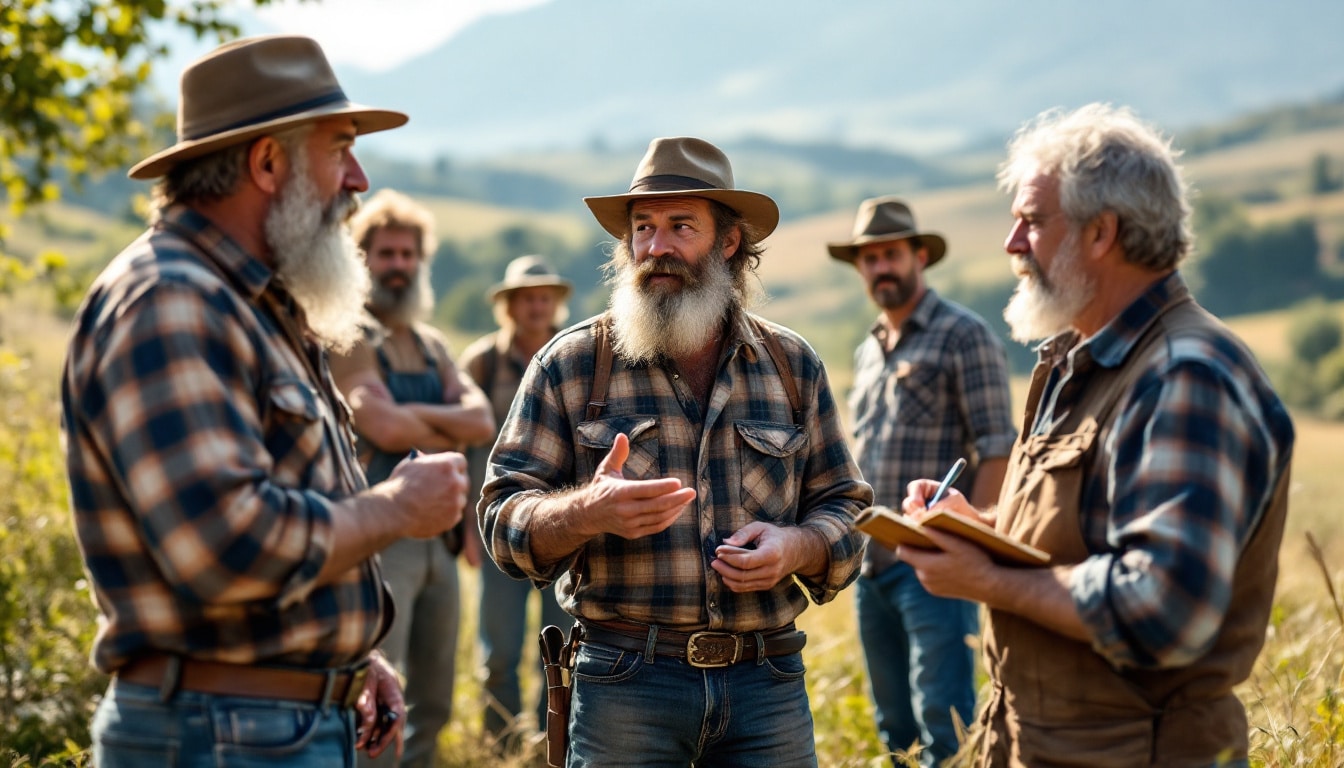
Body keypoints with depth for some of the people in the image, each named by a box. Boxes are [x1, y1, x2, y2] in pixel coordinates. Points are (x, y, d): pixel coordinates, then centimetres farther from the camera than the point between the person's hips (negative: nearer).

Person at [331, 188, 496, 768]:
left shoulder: (433, 346, 17)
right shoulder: (352, 340, -5)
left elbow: (483, 420, 3)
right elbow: (384, 428, -19)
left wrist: (415, 416, -13)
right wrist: (451, 431, -2)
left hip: (438, 539, 8)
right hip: (380, 538, -8)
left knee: (432, 706, 13)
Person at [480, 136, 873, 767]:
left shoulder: (794, 365, 10)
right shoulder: (571, 365, 2)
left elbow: (845, 509, 12)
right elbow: (504, 519, -2)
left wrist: (796, 546, -10)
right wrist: (587, 512, -22)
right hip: (624, 685, -2)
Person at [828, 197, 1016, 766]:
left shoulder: (964, 335, -5)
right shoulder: (867, 352, 17)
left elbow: (997, 451, -10)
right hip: (872, 564, 7)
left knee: (944, 719, -8)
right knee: (893, 721, 13)